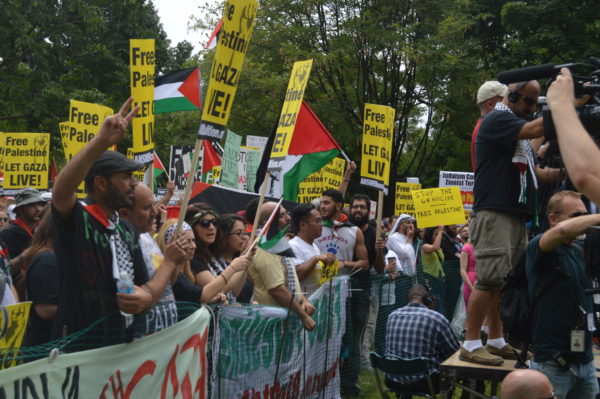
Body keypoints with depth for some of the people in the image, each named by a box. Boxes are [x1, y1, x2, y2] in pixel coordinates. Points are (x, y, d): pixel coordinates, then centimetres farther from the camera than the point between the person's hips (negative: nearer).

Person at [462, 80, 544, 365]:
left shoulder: (517, 127, 24)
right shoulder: (497, 120, -4)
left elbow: (530, 169, 27)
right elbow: (533, 130, -21)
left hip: (516, 213, 10)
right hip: (494, 212, -10)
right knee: (491, 278, -13)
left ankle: (496, 341, 14)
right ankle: (471, 344, -8)